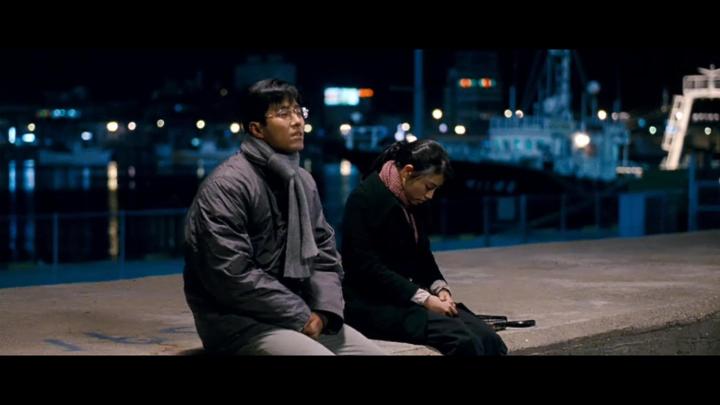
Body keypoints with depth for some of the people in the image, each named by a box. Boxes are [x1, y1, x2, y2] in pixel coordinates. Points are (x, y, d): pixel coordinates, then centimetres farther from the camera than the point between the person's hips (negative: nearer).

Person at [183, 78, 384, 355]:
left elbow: (325, 252, 12)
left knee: (370, 352, -2)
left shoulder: (303, 181, 11)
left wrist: (325, 309, -7)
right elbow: (231, 275, -22)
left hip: (294, 314, 8)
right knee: (320, 352, -26)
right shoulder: (227, 185, -15)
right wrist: (301, 316, -16)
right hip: (237, 320, -8)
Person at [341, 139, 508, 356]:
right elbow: (367, 267, -20)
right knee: (463, 340, -27)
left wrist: (440, 288, -3)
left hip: (411, 296, 8)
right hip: (372, 302, -8)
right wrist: (424, 299, -21)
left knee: (488, 339, -14)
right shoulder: (365, 198, -14)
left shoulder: (414, 202, 9)